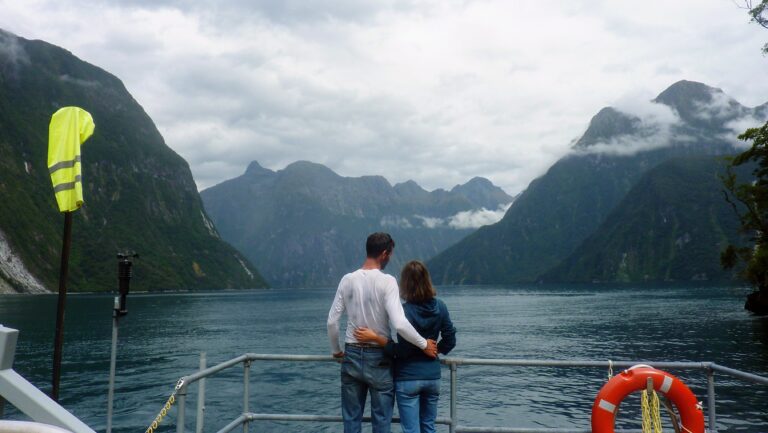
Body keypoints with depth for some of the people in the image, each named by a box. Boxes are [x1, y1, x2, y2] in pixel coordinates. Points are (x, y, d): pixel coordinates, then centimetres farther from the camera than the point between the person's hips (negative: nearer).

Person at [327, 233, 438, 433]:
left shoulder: (347, 279, -1)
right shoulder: (387, 281, -14)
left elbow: (332, 321, 1)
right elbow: (399, 324, -23)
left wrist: (336, 351, 16)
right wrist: (424, 345, -10)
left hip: (352, 356, 4)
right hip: (378, 358, -4)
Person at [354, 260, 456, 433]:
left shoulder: (405, 311, -17)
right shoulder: (440, 307, -2)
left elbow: (402, 351, -16)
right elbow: (450, 341, 4)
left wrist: (375, 337, -15)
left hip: (408, 379, -5)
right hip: (432, 376, 5)